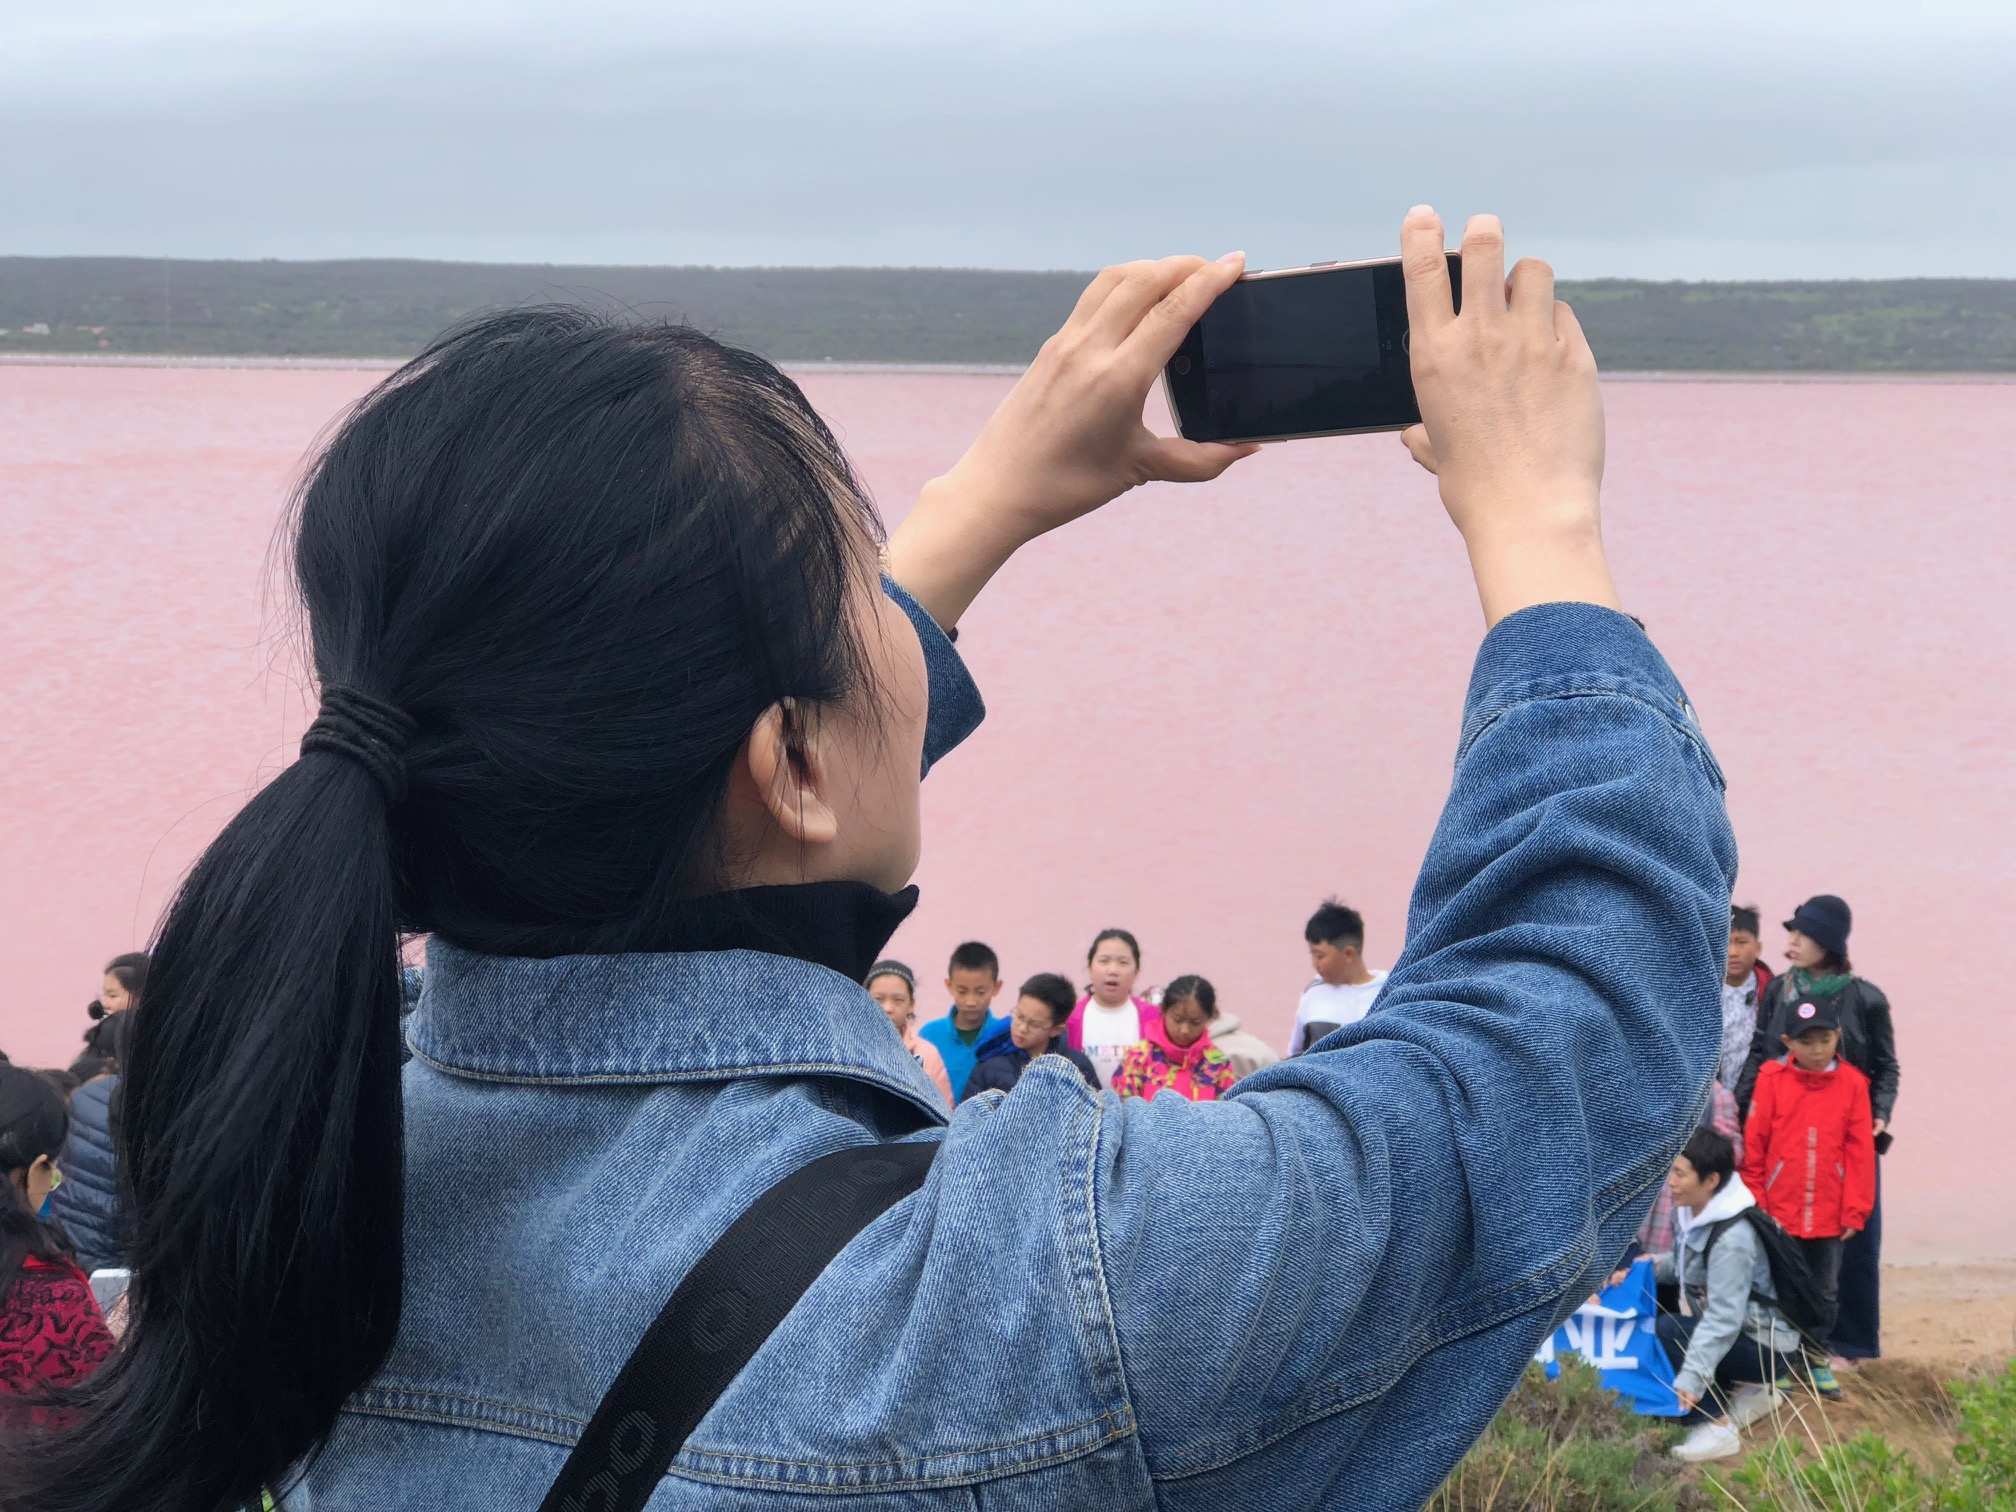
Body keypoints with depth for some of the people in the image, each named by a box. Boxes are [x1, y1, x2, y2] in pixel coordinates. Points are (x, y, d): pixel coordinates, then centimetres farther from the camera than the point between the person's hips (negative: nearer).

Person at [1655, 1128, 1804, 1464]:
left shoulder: (1732, 1238, -28)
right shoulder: (1703, 1214, 0)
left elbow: (1723, 1319, -33)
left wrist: (1690, 1379, -39)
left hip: (1767, 1348, -10)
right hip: (1740, 1337, 10)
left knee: (1670, 1330, -26)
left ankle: (1719, 1427, -18)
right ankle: (1751, 1392, 16)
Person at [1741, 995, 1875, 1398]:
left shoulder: (1852, 1083, -3)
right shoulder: (1772, 1079, -6)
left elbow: (1860, 1151, -1)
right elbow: (1753, 1145, -2)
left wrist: (1855, 1209, -2)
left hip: (1830, 1214, 1)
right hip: (1779, 1212, -1)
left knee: (1825, 1290, 13)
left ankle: (1818, 1360, 28)